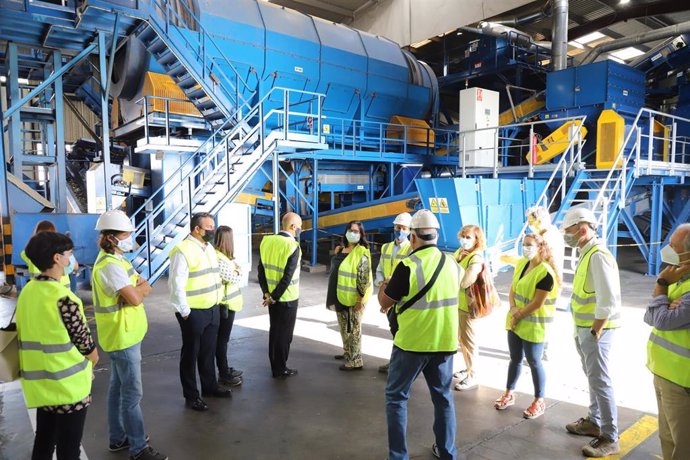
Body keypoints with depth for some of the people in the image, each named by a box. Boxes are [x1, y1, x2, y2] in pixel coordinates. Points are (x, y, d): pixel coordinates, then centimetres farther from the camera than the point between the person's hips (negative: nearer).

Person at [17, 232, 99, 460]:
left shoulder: (27, 291, 1)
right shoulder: (63, 297, -24)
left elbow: (29, 336, 9)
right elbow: (84, 342, -16)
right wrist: (92, 361, 6)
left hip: (39, 383, 8)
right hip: (67, 385, -8)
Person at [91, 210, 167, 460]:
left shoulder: (116, 260, 10)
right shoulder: (110, 265, -22)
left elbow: (144, 287, 10)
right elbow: (135, 298, -25)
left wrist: (137, 288, -10)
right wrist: (139, 288, -6)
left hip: (125, 334, 10)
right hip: (123, 337, -10)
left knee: (118, 388, 19)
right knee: (132, 393, -2)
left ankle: (118, 438, 32)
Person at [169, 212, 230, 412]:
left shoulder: (209, 248, 10)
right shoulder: (183, 250, -17)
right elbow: (177, 284, -19)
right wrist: (185, 312, -17)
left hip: (213, 309, 7)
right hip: (194, 312, -7)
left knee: (209, 351, 19)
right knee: (191, 354, 9)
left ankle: (210, 386, 36)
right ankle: (191, 395, 22)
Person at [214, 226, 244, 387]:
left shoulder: (222, 256, 10)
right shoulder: (219, 259, -23)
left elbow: (233, 269, 8)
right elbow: (235, 278, -18)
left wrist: (235, 270, -11)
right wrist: (238, 272, 0)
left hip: (228, 302, 10)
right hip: (224, 304, -10)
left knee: (223, 337, 18)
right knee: (222, 339, 1)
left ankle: (225, 369, 30)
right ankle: (223, 374, 12)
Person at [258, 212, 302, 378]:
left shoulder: (266, 241, 0)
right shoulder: (293, 246, -19)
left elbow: (261, 269, 0)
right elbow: (287, 277, -22)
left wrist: (266, 292, 0)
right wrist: (273, 297, -13)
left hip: (272, 296, 6)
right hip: (287, 298, -6)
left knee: (274, 331, 17)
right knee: (284, 333, 7)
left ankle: (274, 366, 29)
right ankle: (281, 369, 18)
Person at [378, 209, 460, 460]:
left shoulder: (408, 265, -17)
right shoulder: (452, 264, 1)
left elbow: (385, 303, -7)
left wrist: (382, 287, 14)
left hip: (412, 343, -5)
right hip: (444, 342, 5)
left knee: (396, 397, 10)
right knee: (443, 396, 20)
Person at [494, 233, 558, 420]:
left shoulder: (545, 272, -20)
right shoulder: (521, 264, 5)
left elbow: (537, 303, -20)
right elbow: (512, 289, 8)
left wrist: (519, 315, -11)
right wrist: (513, 309, -9)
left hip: (533, 325, -7)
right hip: (515, 321, 7)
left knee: (534, 362, 5)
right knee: (515, 359, 17)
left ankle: (539, 401, 21)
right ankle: (509, 394, 30)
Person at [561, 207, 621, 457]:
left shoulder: (598, 255, -21)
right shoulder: (587, 253, 10)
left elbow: (608, 300, -24)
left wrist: (594, 332, -17)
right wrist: (581, 331, 13)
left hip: (595, 329, -10)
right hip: (584, 327, 10)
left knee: (600, 381, -1)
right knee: (593, 377, 20)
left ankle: (610, 438, 10)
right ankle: (594, 422, 34)